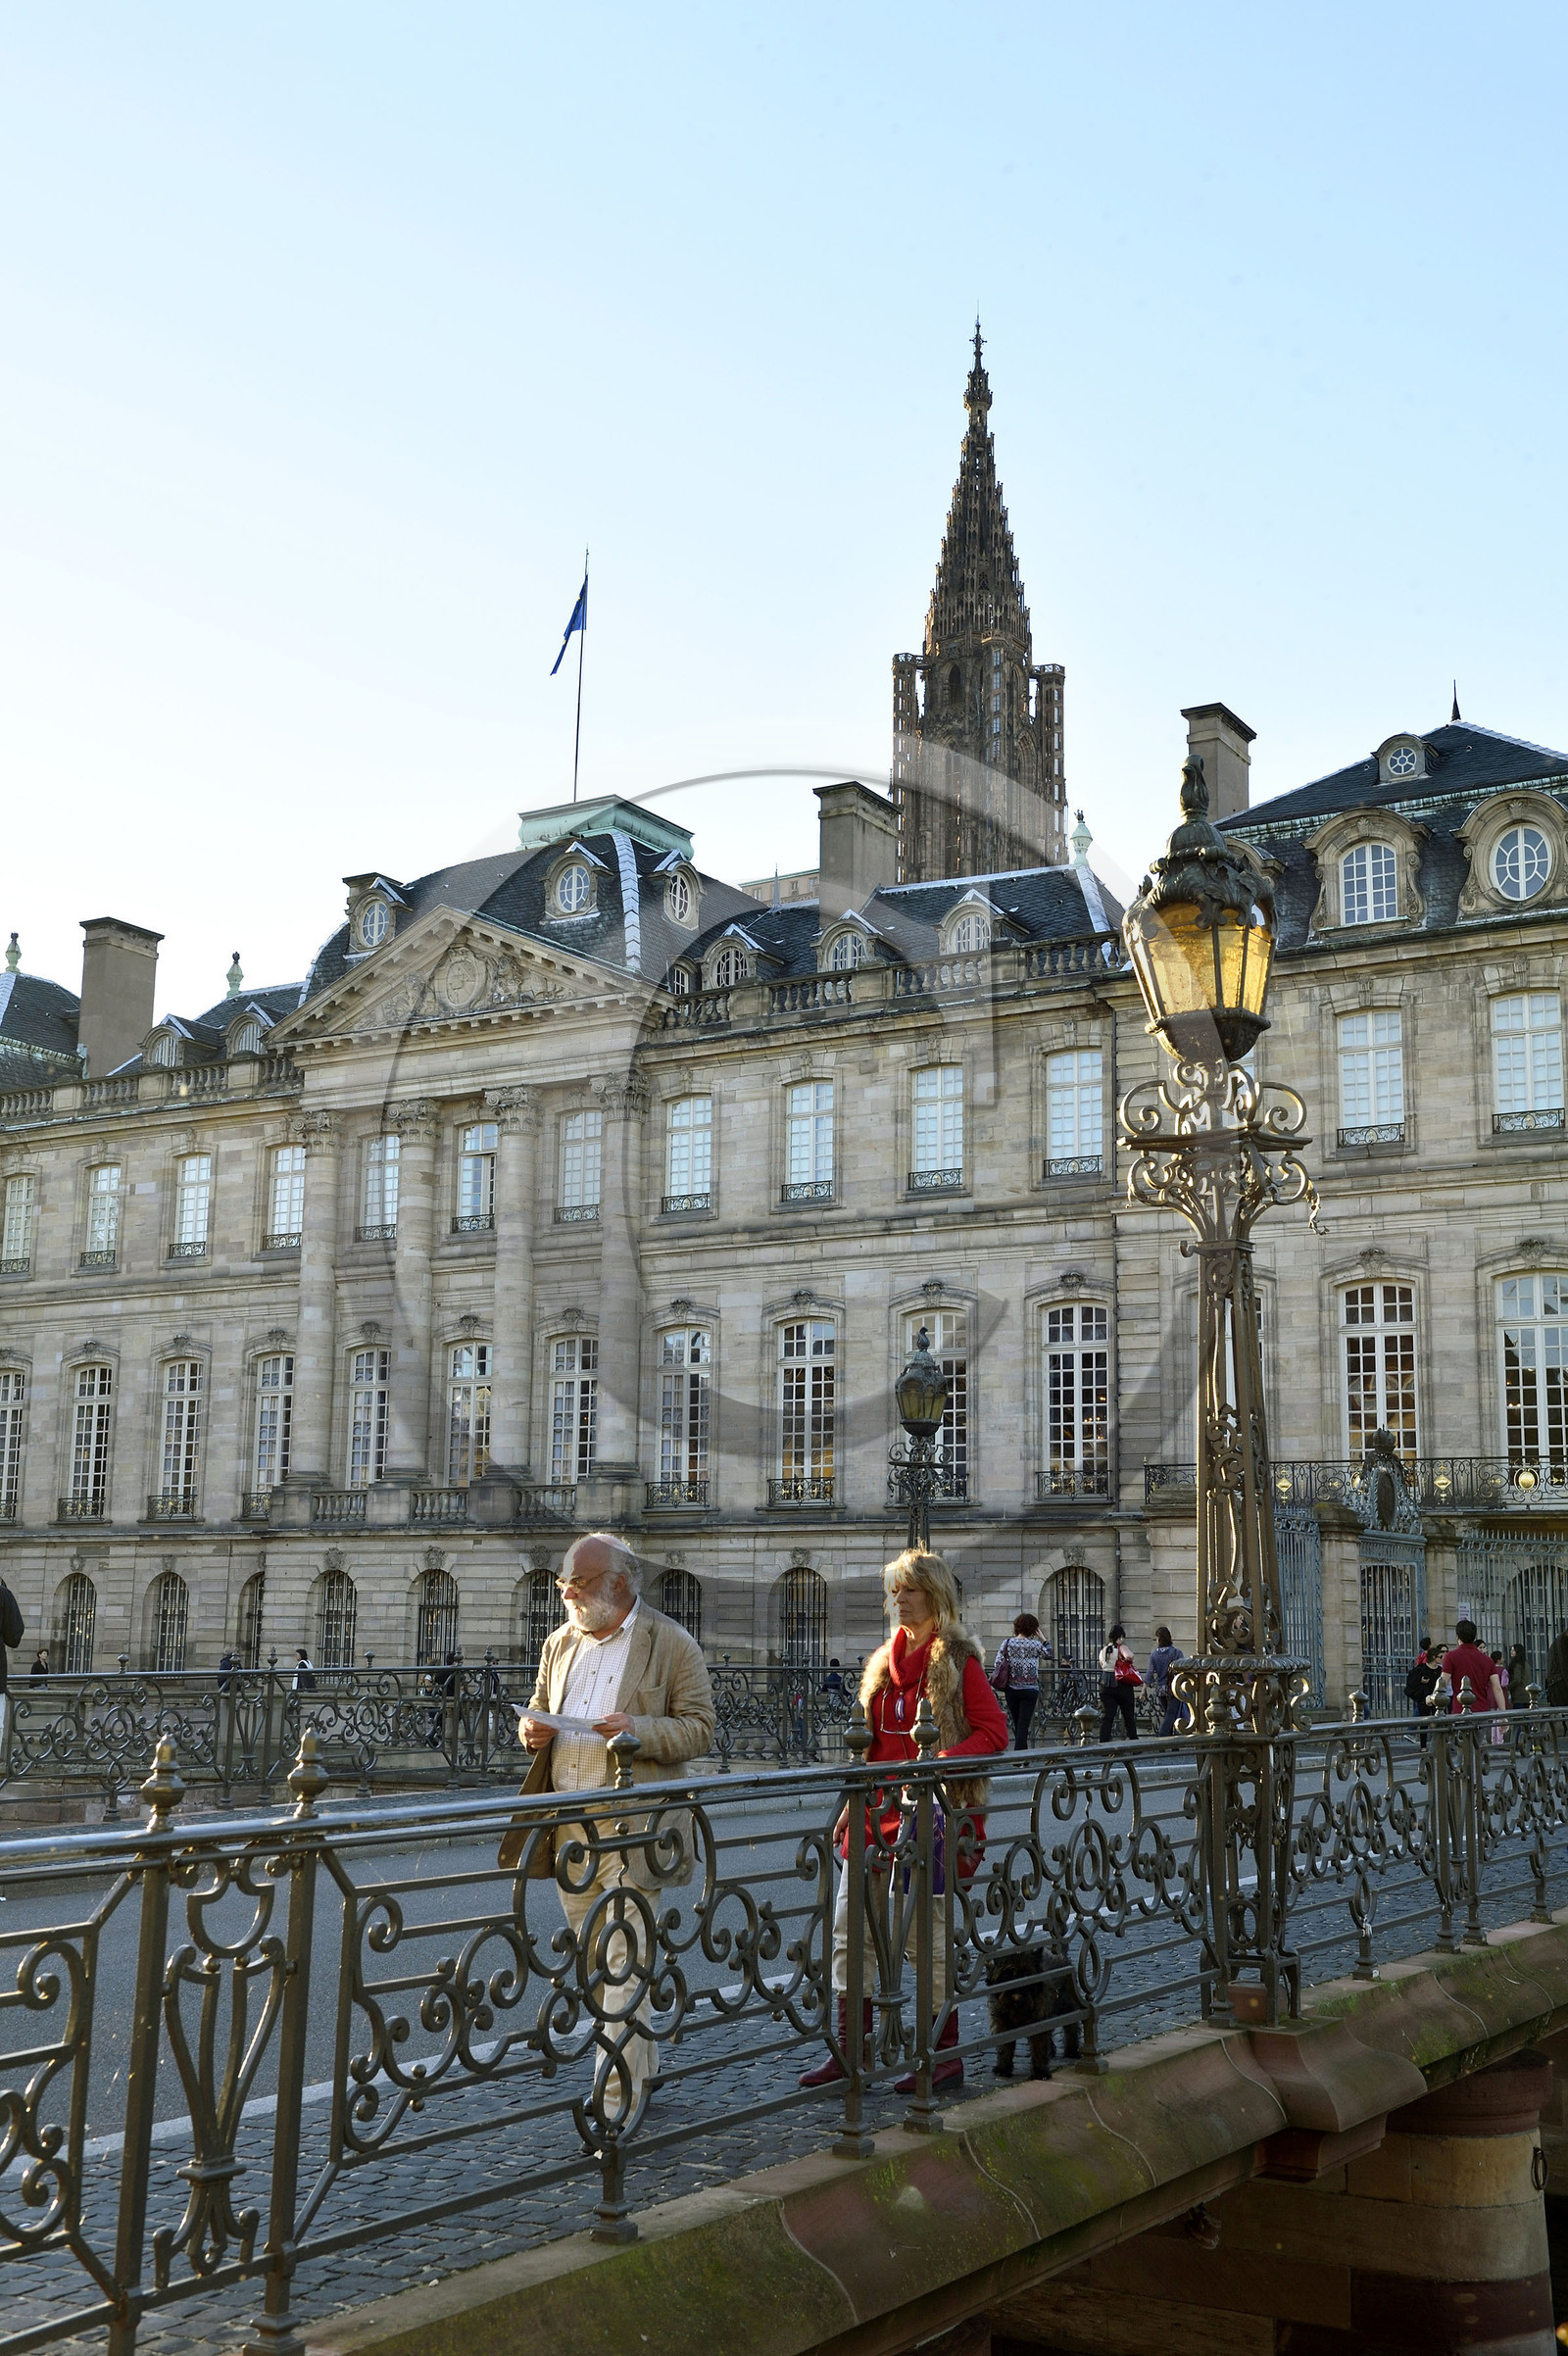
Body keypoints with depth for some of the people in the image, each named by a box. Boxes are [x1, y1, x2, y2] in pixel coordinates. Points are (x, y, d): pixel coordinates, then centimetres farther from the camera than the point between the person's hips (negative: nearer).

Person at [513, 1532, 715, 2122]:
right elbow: (540, 1706, 25)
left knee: (623, 1966, -9)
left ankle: (615, 2106, -5)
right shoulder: (561, 1642, 14)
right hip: (568, 1826, 6)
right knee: (594, 1963, 15)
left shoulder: (671, 1645, -4)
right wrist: (532, 1729, 1)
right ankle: (641, 2063, 31)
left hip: (631, 1830, -6)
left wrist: (640, 1731, -22)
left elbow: (701, 1729, -5)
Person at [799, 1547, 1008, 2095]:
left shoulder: (957, 1660, -5)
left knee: (924, 1931, -2)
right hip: (879, 1807, 7)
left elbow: (994, 1731, -10)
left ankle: (946, 2056, 12)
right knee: (850, 1930, 5)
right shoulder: (885, 1659, 15)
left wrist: (937, 1764, -22)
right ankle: (850, 2051, 13)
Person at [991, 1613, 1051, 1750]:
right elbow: (1050, 1655, 11)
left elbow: (996, 1666, -4)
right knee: (1024, 1724, -2)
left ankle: (1022, 1751, 26)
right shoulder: (1036, 1645, -7)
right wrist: (1043, 1638, 10)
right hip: (1030, 1690, -2)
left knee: (1017, 1724, 16)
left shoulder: (1007, 1643, -2)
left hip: (1011, 1690, 2)